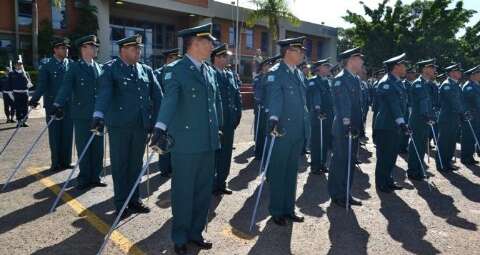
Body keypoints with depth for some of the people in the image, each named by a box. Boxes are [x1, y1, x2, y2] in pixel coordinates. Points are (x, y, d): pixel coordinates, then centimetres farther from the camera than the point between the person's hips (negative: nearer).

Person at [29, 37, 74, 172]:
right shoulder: (47, 66, 2)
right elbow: (42, 84, -7)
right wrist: (35, 99, -22)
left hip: (69, 105, 1)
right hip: (52, 105, -1)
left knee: (67, 134, 5)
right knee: (55, 134, 6)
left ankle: (66, 161, 18)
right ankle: (56, 163, 16)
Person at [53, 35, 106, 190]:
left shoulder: (99, 67, 13)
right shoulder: (74, 67, -1)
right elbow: (66, 87, -13)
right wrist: (58, 105, -27)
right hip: (81, 115, -4)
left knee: (98, 148, 8)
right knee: (83, 148, 3)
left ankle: (95, 177, 19)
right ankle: (84, 179, 14)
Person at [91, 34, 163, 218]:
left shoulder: (146, 70, 10)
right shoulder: (110, 69, -3)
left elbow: (157, 96, 6)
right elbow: (104, 92, -18)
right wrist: (99, 115, -33)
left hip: (141, 125, 4)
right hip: (119, 125, -4)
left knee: (136, 163, 13)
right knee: (120, 164, 6)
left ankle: (134, 200, 27)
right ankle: (121, 203, 18)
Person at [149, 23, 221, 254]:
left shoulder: (210, 71, 14)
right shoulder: (175, 70, -8)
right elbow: (169, 99, -23)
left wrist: (218, 128, 17)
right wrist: (161, 129, -36)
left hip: (208, 142, 7)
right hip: (185, 143, -6)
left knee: (204, 191, 14)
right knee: (183, 192, 6)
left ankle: (195, 233, 31)